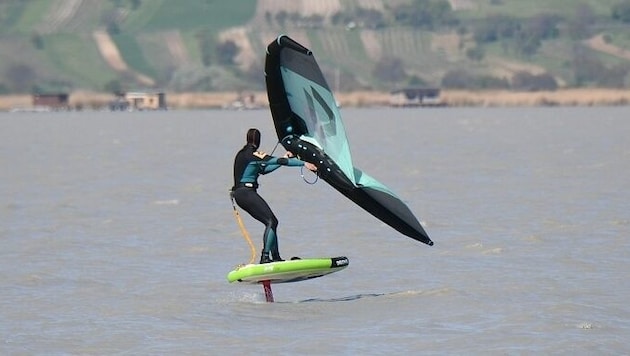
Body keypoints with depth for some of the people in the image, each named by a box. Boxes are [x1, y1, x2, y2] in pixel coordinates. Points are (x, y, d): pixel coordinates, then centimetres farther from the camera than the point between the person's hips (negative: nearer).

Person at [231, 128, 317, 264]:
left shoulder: (243, 154, 18)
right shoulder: (253, 154, -10)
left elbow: (263, 169, 26)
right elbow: (279, 161, -16)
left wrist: (283, 159, 24)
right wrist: (304, 163, -14)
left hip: (239, 193, 10)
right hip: (246, 192, -10)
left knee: (272, 222, 12)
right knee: (271, 222, -14)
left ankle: (276, 257, 11)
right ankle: (265, 257, -24)